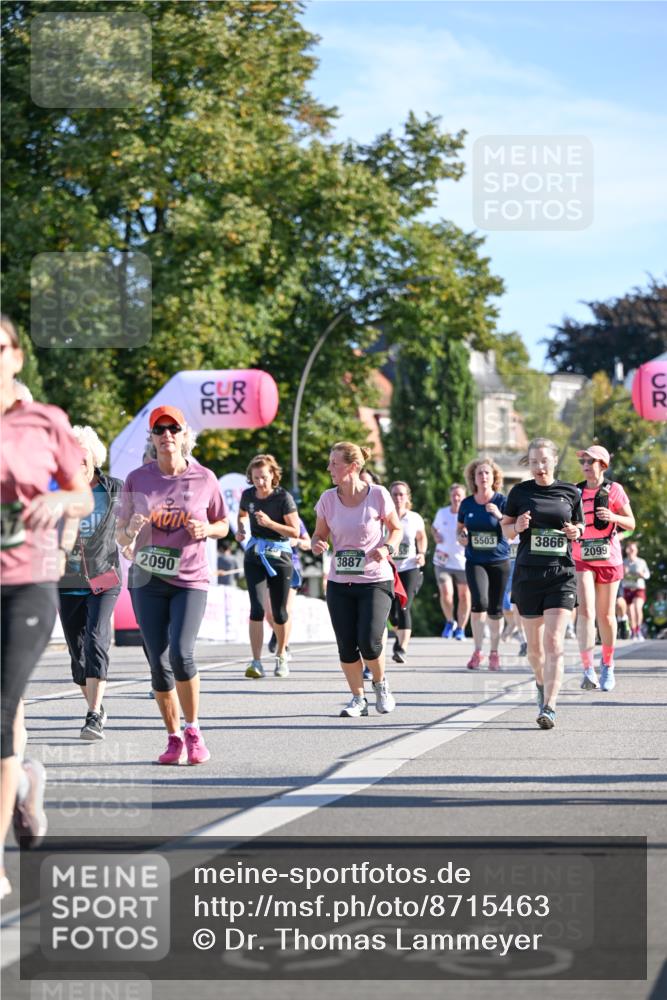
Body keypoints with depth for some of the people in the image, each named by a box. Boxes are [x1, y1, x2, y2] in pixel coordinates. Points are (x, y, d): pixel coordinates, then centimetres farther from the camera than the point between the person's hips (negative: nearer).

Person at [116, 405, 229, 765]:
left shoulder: (204, 479, 1)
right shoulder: (137, 479, 2)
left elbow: (223, 524, 13)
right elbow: (121, 536, 7)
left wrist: (208, 529, -9)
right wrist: (131, 530, -16)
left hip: (190, 581, -2)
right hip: (147, 580, 2)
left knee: (181, 654, -19)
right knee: (158, 662, 1)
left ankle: (193, 730, -1)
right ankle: (174, 739, 14)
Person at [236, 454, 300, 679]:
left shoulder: (284, 498, -11)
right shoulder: (248, 495, 0)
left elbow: (295, 532, -13)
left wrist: (270, 523, -25)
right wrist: (241, 530, 2)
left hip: (280, 556, -2)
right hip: (254, 556, 2)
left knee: (279, 612, 5)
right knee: (257, 608, -14)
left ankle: (281, 656, 29)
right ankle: (256, 662, -14)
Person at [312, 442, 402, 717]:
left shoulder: (378, 495, -8)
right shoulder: (328, 499, -1)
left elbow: (396, 528, 5)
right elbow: (320, 534, 10)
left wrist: (387, 548, -15)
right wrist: (317, 544, -13)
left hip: (375, 581, -3)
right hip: (339, 583, 3)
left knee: (369, 642, -14)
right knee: (346, 647, 1)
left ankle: (380, 684, 17)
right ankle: (358, 699, 20)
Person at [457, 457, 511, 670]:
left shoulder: (502, 501, -5)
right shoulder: (467, 504, 2)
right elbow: (460, 527, 19)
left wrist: (499, 516, -26)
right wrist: (461, 537, -3)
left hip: (499, 561, 0)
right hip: (475, 562, 0)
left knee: (495, 610, 5)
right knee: (479, 602, -20)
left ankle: (494, 653, 24)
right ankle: (477, 651, -6)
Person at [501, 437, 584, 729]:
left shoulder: (570, 492, 5)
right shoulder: (520, 492, 4)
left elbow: (580, 525, 17)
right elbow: (506, 530, 10)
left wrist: (576, 532, -6)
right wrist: (517, 527, -12)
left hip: (561, 574, -1)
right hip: (528, 574, 1)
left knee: (554, 642, -14)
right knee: (535, 644, 12)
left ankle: (549, 707, -18)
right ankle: (542, 684, 41)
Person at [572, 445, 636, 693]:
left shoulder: (614, 490, -1)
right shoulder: (575, 492, 6)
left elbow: (631, 524, -1)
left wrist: (613, 517, -19)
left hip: (609, 560, 0)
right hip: (581, 560, 0)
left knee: (606, 616, 9)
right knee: (585, 611, -17)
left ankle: (607, 666, 28)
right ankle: (588, 669, -24)